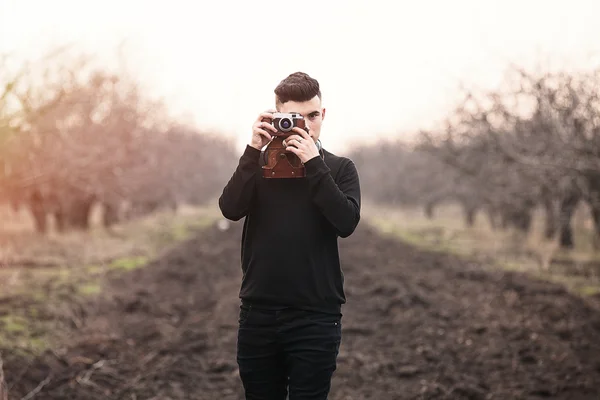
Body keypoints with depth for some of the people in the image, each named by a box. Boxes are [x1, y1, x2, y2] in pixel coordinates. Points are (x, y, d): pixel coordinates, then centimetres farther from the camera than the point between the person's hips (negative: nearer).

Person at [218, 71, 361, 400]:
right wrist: (253, 150, -15)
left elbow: (347, 223, -13)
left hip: (316, 316, -2)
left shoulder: (339, 168, 4)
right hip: (258, 314, 2)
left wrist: (313, 164, -16)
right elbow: (230, 209, -9)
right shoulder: (259, 163, 8)